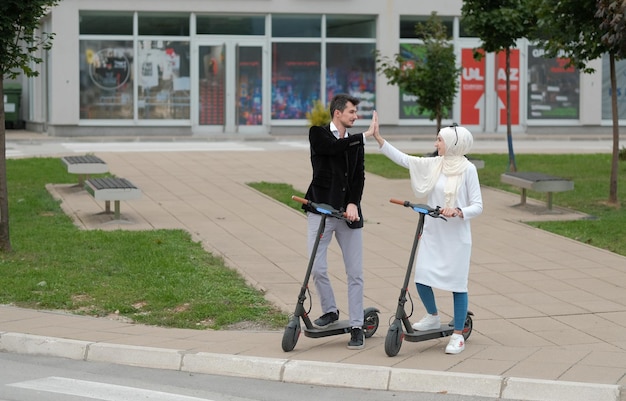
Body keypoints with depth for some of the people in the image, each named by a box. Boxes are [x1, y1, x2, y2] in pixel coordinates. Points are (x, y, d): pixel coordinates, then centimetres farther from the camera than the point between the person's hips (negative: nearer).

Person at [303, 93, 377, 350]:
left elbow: (359, 175, 2)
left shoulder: (356, 143, 12)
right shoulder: (318, 134, 0)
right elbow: (334, 147, -21)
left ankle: (357, 326, 7)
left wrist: (353, 203, -13)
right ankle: (330, 311, 18)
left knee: (355, 273, 1)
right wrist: (365, 135, -17)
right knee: (317, 268, -7)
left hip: (349, 213, 3)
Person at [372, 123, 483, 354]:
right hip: (432, 233, 5)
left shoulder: (467, 169, -9)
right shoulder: (433, 164, 3)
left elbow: (477, 206, -9)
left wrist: (457, 211, -27)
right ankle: (433, 318, 33)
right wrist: (378, 137, -3)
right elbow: (402, 158, 2)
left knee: (457, 284, 1)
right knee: (421, 279, 4)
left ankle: (458, 336, 12)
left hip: (456, 236, -5)